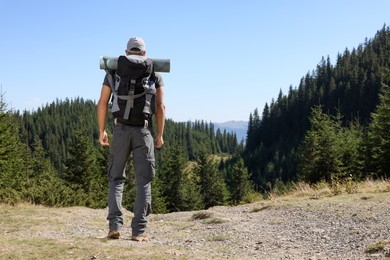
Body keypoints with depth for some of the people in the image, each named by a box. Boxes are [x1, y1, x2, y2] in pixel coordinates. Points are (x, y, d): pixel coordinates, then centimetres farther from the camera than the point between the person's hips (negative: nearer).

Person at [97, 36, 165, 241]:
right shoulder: (154, 73, 7)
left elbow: (102, 103, 4)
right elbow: (160, 106, 2)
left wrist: (102, 131, 11)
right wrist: (160, 134, 8)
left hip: (121, 129, 1)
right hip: (143, 131, -1)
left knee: (116, 178, 11)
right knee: (143, 181, 4)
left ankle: (114, 225, -2)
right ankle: (139, 230, -1)